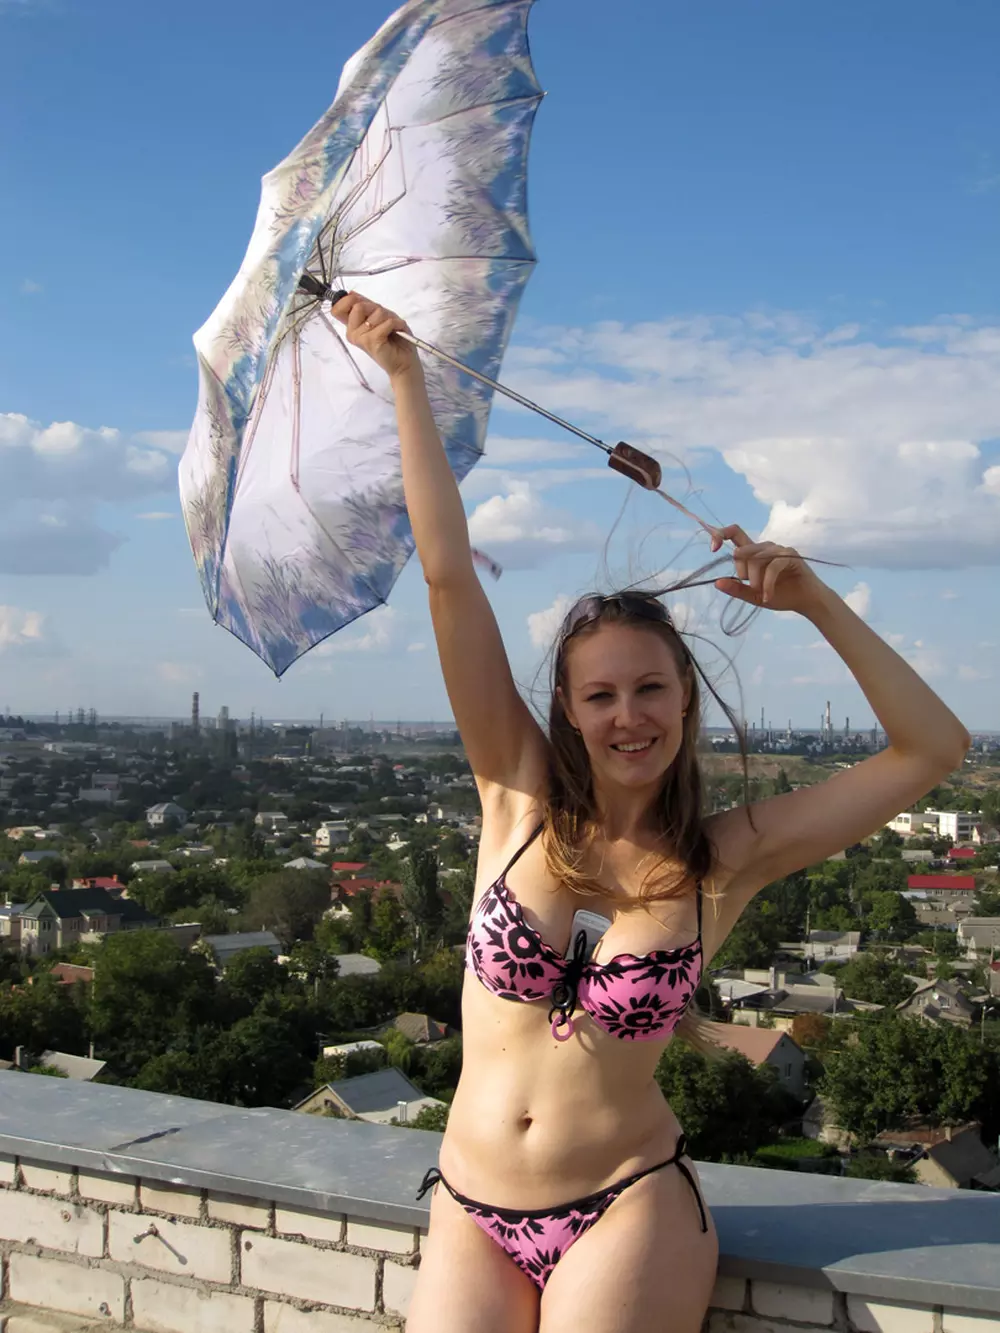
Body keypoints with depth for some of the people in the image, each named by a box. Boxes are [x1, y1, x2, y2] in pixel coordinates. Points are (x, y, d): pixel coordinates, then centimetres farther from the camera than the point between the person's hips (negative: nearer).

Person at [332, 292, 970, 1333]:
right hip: (470, 1216, 2)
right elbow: (449, 576, -9)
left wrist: (816, 604, -13)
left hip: (628, 1209, -1)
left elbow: (933, 748, -6)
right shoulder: (520, 796, -5)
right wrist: (404, 376, -10)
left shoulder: (726, 858, -5)